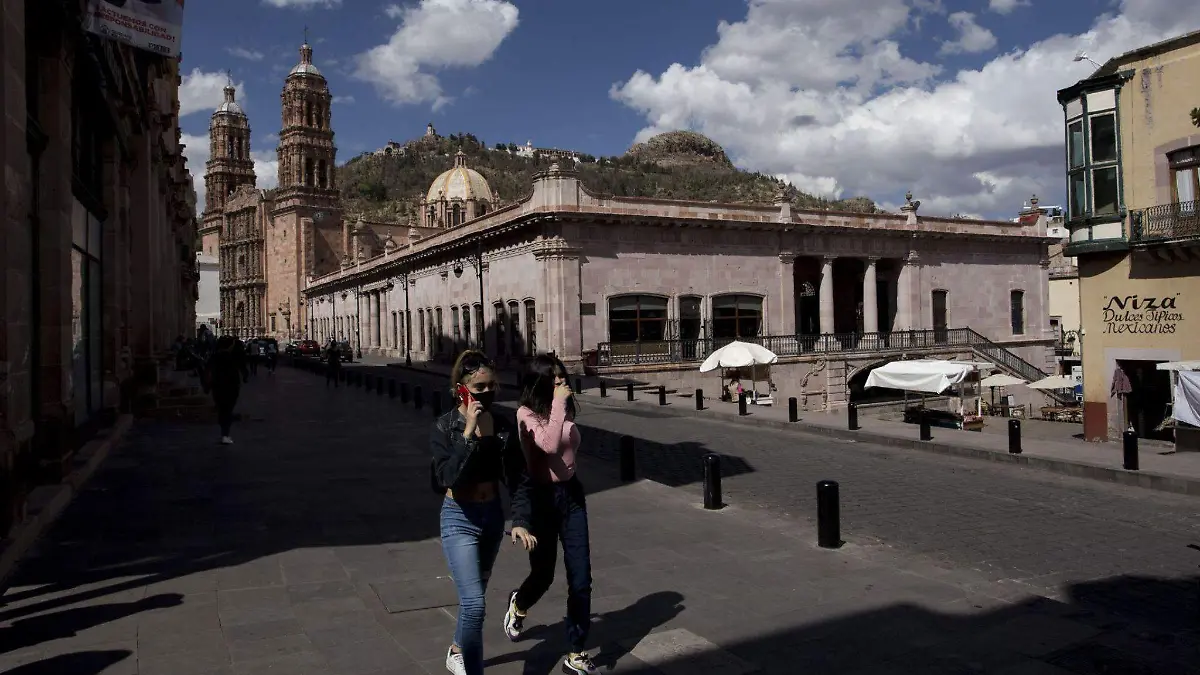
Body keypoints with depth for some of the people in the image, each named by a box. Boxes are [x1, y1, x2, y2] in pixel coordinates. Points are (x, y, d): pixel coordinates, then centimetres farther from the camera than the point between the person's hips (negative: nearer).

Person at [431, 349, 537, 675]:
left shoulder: (504, 426, -5)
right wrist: (468, 432, -30)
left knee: (475, 595, 22)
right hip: (459, 519, -4)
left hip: (493, 515, 5)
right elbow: (447, 476, -26)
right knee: (474, 603, -14)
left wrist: (520, 521, -14)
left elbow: (518, 478, -4)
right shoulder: (445, 427, -14)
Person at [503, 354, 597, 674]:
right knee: (543, 574, 11)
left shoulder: (566, 410, 5)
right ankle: (518, 604, 48)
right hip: (542, 496, -5)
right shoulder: (526, 414, -13)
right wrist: (557, 404, -28)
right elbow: (549, 446, -31)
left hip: (571, 493, 5)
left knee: (581, 578, 2)